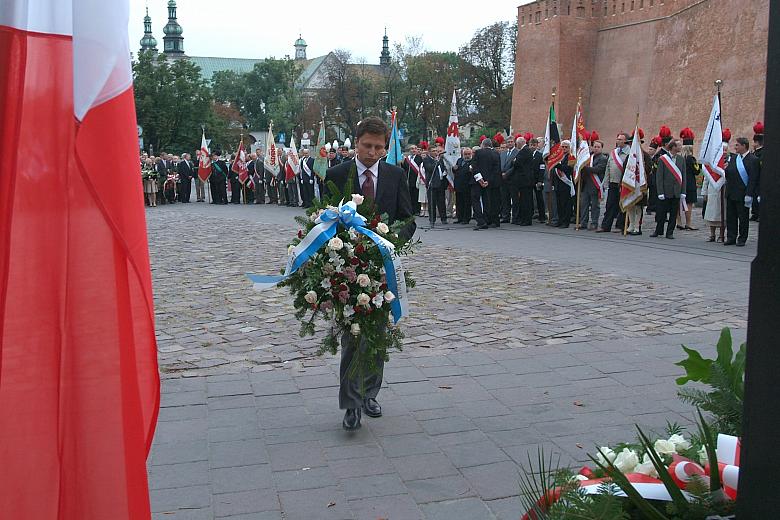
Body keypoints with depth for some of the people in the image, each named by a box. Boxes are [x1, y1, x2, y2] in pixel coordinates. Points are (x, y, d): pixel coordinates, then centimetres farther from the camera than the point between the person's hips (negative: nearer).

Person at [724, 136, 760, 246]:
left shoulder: (753, 160, -9)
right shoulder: (733, 158, 12)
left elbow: (753, 179, -14)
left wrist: (749, 195, -19)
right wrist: (725, 170, -5)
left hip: (743, 195, -6)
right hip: (731, 194, 6)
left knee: (743, 218, 4)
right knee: (730, 217, 9)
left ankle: (742, 239, 11)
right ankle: (731, 238, 17)